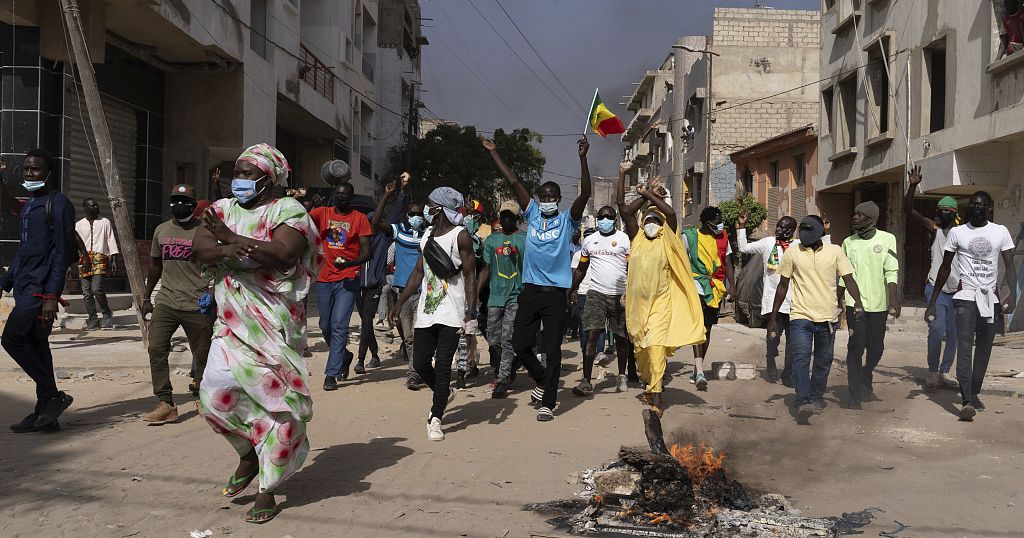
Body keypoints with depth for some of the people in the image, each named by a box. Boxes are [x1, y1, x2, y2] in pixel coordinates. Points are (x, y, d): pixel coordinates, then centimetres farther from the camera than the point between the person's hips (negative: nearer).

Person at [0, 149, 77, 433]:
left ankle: (54, 396, -2)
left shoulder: (58, 204, -9)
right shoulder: (29, 205, 18)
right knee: (36, 346, 8)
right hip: (25, 287, 9)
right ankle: (45, 414, 12)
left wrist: (52, 295, -20)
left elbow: (62, 252, -15)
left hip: (40, 289, -9)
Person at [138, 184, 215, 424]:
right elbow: (155, 265, 23)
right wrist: (147, 298, 22)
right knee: (156, 349, -10)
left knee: (202, 355, 3)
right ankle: (165, 404, -6)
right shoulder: (161, 230, 14)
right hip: (165, 302, 4)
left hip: (198, 305, -4)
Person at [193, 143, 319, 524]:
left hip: (275, 324, -4)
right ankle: (249, 454, 26)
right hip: (231, 324, 5)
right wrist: (230, 251, -23)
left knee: (277, 401, -1)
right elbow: (199, 246, -3)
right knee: (215, 396, -4)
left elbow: (282, 253, -21)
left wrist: (231, 239, -16)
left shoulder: (287, 210, -3)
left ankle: (267, 489, 13)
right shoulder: (223, 209, 13)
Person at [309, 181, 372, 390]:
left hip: (348, 279, -4)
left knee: (339, 325, -9)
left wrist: (349, 263, -21)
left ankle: (331, 374, -5)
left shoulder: (359, 218, 1)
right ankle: (344, 357, 37)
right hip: (324, 278, 4)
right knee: (325, 326, 13)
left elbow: (366, 251, -3)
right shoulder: (322, 213, 9)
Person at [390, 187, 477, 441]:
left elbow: (470, 275, -9)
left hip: (451, 313, -6)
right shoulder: (427, 235, 13)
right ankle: (443, 393, 34)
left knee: (442, 365, -6)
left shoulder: (460, 236, -7)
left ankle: (435, 418, 4)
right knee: (420, 363, 6)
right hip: (426, 311, 6)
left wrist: (471, 313, -16)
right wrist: (400, 303, 14)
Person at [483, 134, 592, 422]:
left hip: (556, 293, -3)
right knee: (520, 344, 7)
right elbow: (513, 182, 6)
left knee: (552, 349, 0)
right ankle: (543, 380, 32)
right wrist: (493, 153, 6)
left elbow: (585, 194, -13)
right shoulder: (532, 214, 9)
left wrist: (582, 158, -24)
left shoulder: (567, 220, 1)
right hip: (531, 290, 3)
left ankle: (548, 403, 8)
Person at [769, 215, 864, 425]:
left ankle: (816, 397, 30)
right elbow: (783, 286, 8)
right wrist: (773, 317, 8)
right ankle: (803, 403, -23)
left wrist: (858, 301, -19)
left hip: (828, 317, 2)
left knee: (823, 361, 12)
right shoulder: (792, 254, 2)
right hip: (800, 316, -2)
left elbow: (848, 279, 0)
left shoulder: (835, 251, 3)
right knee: (801, 358, -16)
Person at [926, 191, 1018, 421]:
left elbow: (1010, 266, -1)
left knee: (984, 349, 9)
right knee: (964, 347, -14)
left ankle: (974, 394, 23)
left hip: (991, 299, 2)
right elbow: (945, 268, 7)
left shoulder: (1001, 232, 3)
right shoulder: (957, 233, 2)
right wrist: (932, 303, 6)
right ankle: (968, 402, -21)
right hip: (966, 297, -2)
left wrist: (1012, 293, -19)